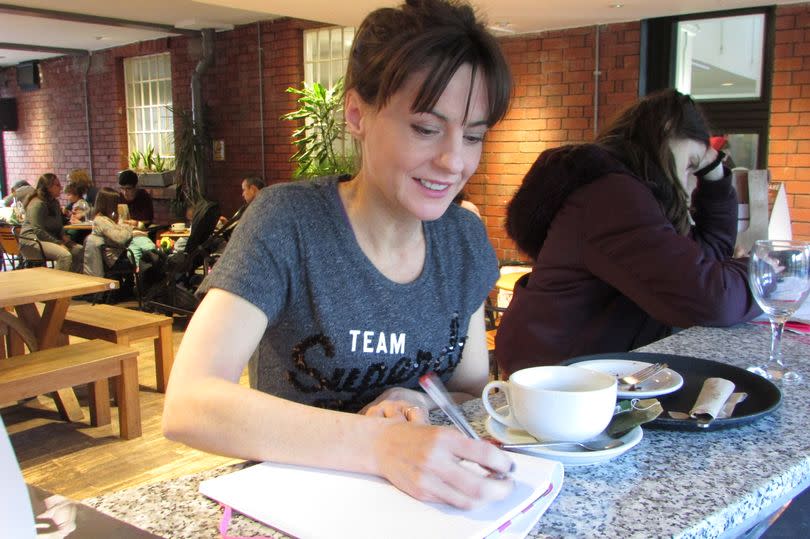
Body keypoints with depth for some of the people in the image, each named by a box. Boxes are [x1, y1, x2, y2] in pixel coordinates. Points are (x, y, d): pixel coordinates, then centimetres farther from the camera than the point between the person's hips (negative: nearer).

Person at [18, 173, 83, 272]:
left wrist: (63, 236, 4)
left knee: (79, 250, -11)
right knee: (65, 255, -33)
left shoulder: (55, 203, 16)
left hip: (50, 239, 9)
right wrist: (58, 243, -20)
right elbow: (38, 231, -18)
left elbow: (58, 226, 26)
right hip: (32, 241, -9)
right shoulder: (37, 204, -13)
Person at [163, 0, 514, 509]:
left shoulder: (465, 238, 0)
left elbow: (474, 392, 7)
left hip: (415, 499, 4)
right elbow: (188, 404, -25)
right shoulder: (287, 223, -15)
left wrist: (415, 404, -14)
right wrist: (381, 445, -35)